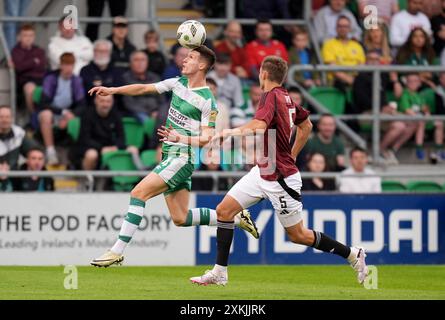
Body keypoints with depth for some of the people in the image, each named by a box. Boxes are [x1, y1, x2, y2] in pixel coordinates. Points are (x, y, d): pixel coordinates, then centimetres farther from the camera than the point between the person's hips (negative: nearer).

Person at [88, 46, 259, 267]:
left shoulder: (207, 101, -12)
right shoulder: (178, 83, 10)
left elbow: (206, 139, -15)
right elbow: (144, 89, 14)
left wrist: (180, 138, -31)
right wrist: (112, 90, 6)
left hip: (181, 158, -8)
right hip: (170, 156, 8)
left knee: (138, 193, -18)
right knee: (180, 218, 8)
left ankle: (117, 251, -18)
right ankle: (235, 217, 21)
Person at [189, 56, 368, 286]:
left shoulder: (272, 97, -20)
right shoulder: (285, 97, 6)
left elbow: (258, 126, -38)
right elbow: (306, 125, 20)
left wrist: (228, 132, -25)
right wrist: (292, 155, 25)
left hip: (280, 178, -9)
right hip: (262, 171, 9)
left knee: (298, 236, 2)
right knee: (224, 211, 2)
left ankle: (353, 254, 16)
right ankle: (219, 273, 5)